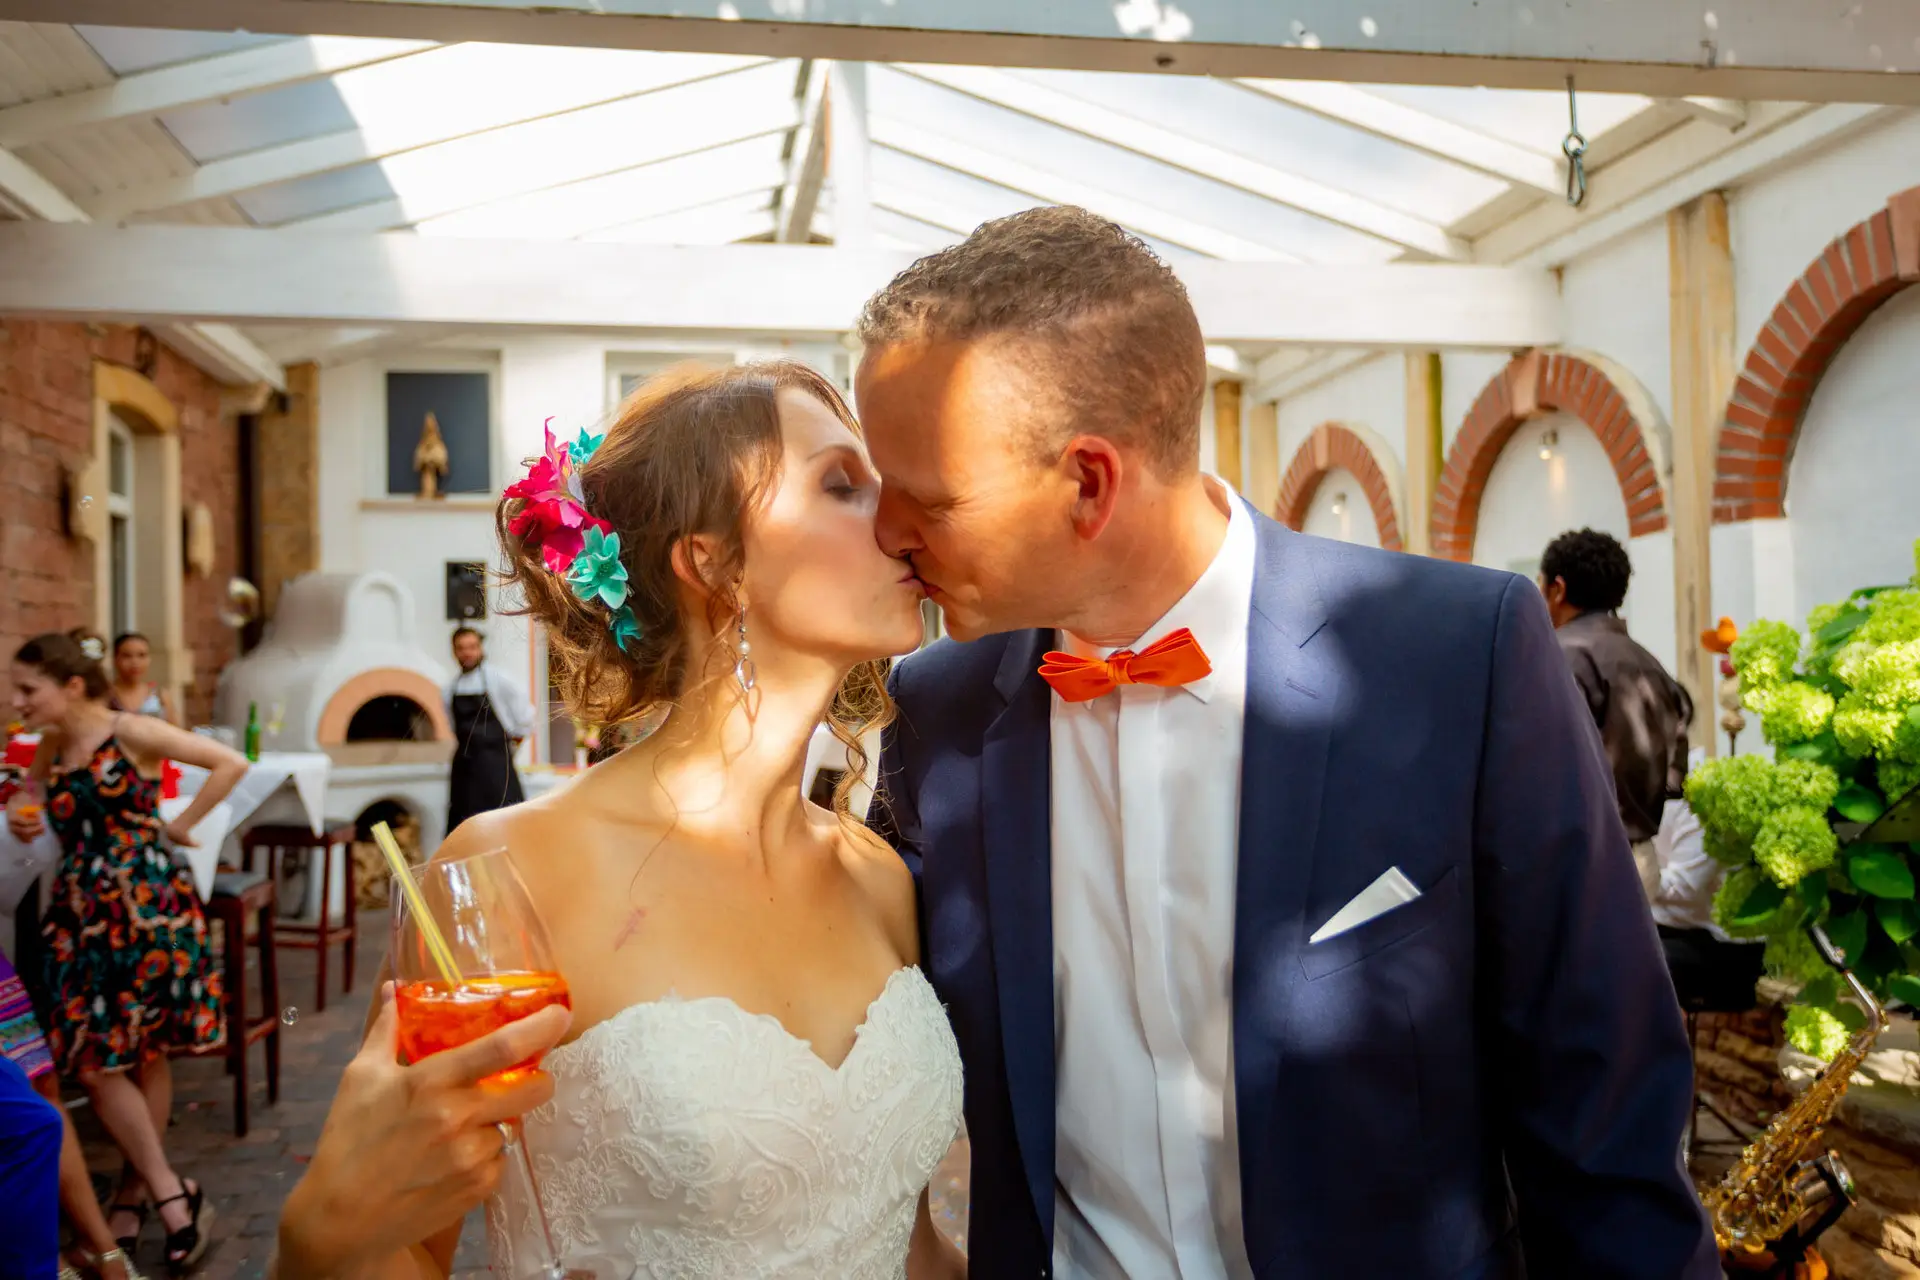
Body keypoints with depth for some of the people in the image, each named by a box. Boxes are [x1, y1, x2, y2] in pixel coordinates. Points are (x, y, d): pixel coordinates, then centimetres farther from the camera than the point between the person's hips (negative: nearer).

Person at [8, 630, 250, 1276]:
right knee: (92, 1060, 1)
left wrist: (180, 826, -9)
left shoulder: (132, 733, -9)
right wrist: (17, 819, 3)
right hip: (82, 915, 6)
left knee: (147, 1051, 4)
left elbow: (231, 764, -11)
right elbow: (27, 806, 25)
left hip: (147, 905, -5)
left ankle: (136, 1189, 19)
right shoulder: (50, 749, 7)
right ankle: (169, 1195, 10)